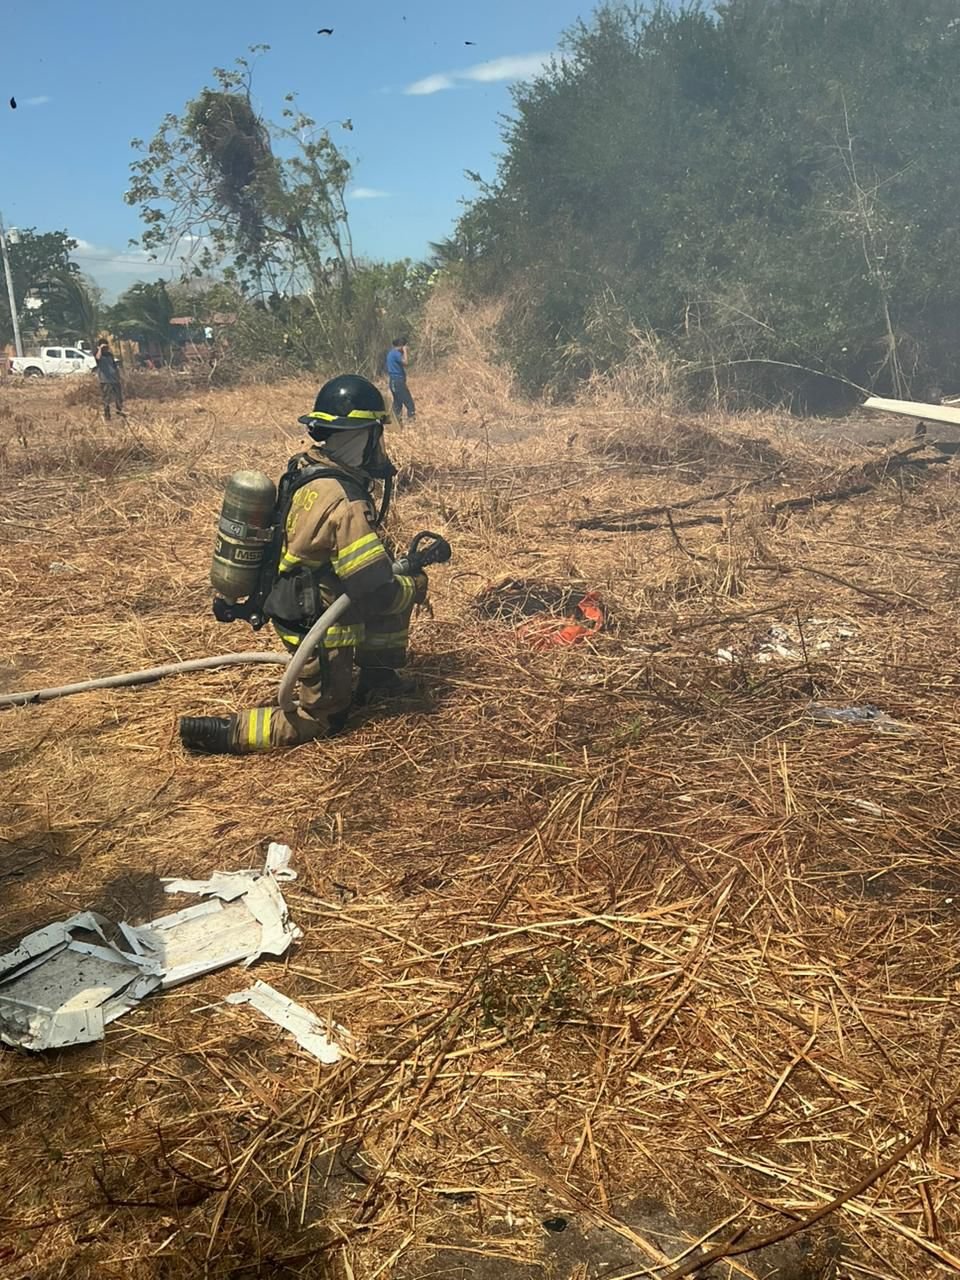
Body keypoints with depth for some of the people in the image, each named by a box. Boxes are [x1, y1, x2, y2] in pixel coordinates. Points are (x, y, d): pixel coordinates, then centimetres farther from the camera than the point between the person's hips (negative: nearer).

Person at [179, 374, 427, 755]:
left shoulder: (305, 470, -3)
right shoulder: (346, 503, -30)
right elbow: (377, 592, -29)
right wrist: (414, 588, -8)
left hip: (292, 605, 8)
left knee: (398, 577, 17)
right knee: (322, 719, 10)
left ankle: (377, 676, 27)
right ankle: (225, 732, 2)